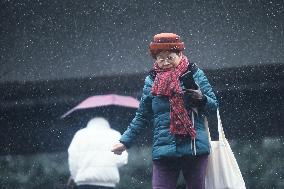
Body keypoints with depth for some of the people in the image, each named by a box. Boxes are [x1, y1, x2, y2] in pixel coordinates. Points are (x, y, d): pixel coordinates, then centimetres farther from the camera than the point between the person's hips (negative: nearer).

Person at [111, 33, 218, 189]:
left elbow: (214, 105, 6)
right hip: (164, 151, 1)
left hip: (195, 147, -1)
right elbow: (142, 117, 17)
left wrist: (202, 98, -15)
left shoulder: (195, 74, 4)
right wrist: (125, 141, 15)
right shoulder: (151, 81, 8)